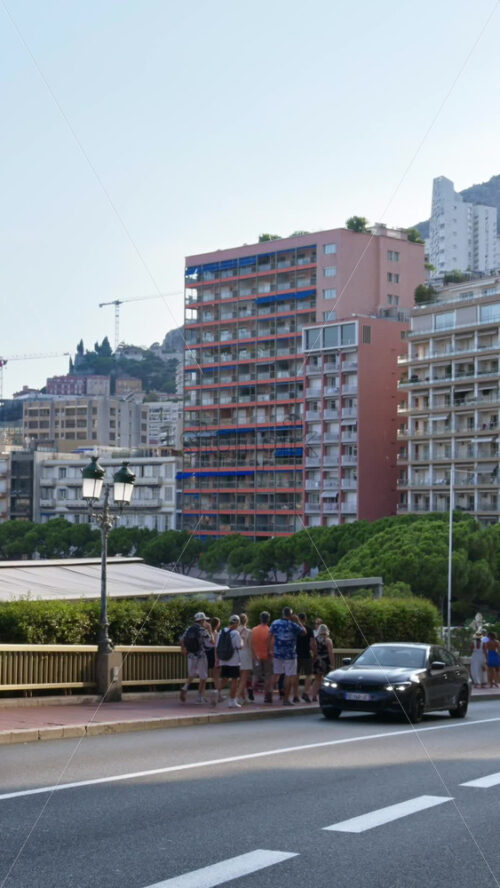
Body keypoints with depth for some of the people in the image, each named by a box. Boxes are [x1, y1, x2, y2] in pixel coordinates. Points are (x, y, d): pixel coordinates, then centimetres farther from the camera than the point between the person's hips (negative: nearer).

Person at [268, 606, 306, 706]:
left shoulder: (275, 623, 3)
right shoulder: (292, 625, -9)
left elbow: (269, 637, 1)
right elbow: (304, 632, 0)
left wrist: (268, 650, 7)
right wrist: (298, 621, 6)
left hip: (277, 653, 4)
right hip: (290, 654, -4)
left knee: (276, 675, 15)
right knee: (289, 676, 2)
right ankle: (286, 699, 1)